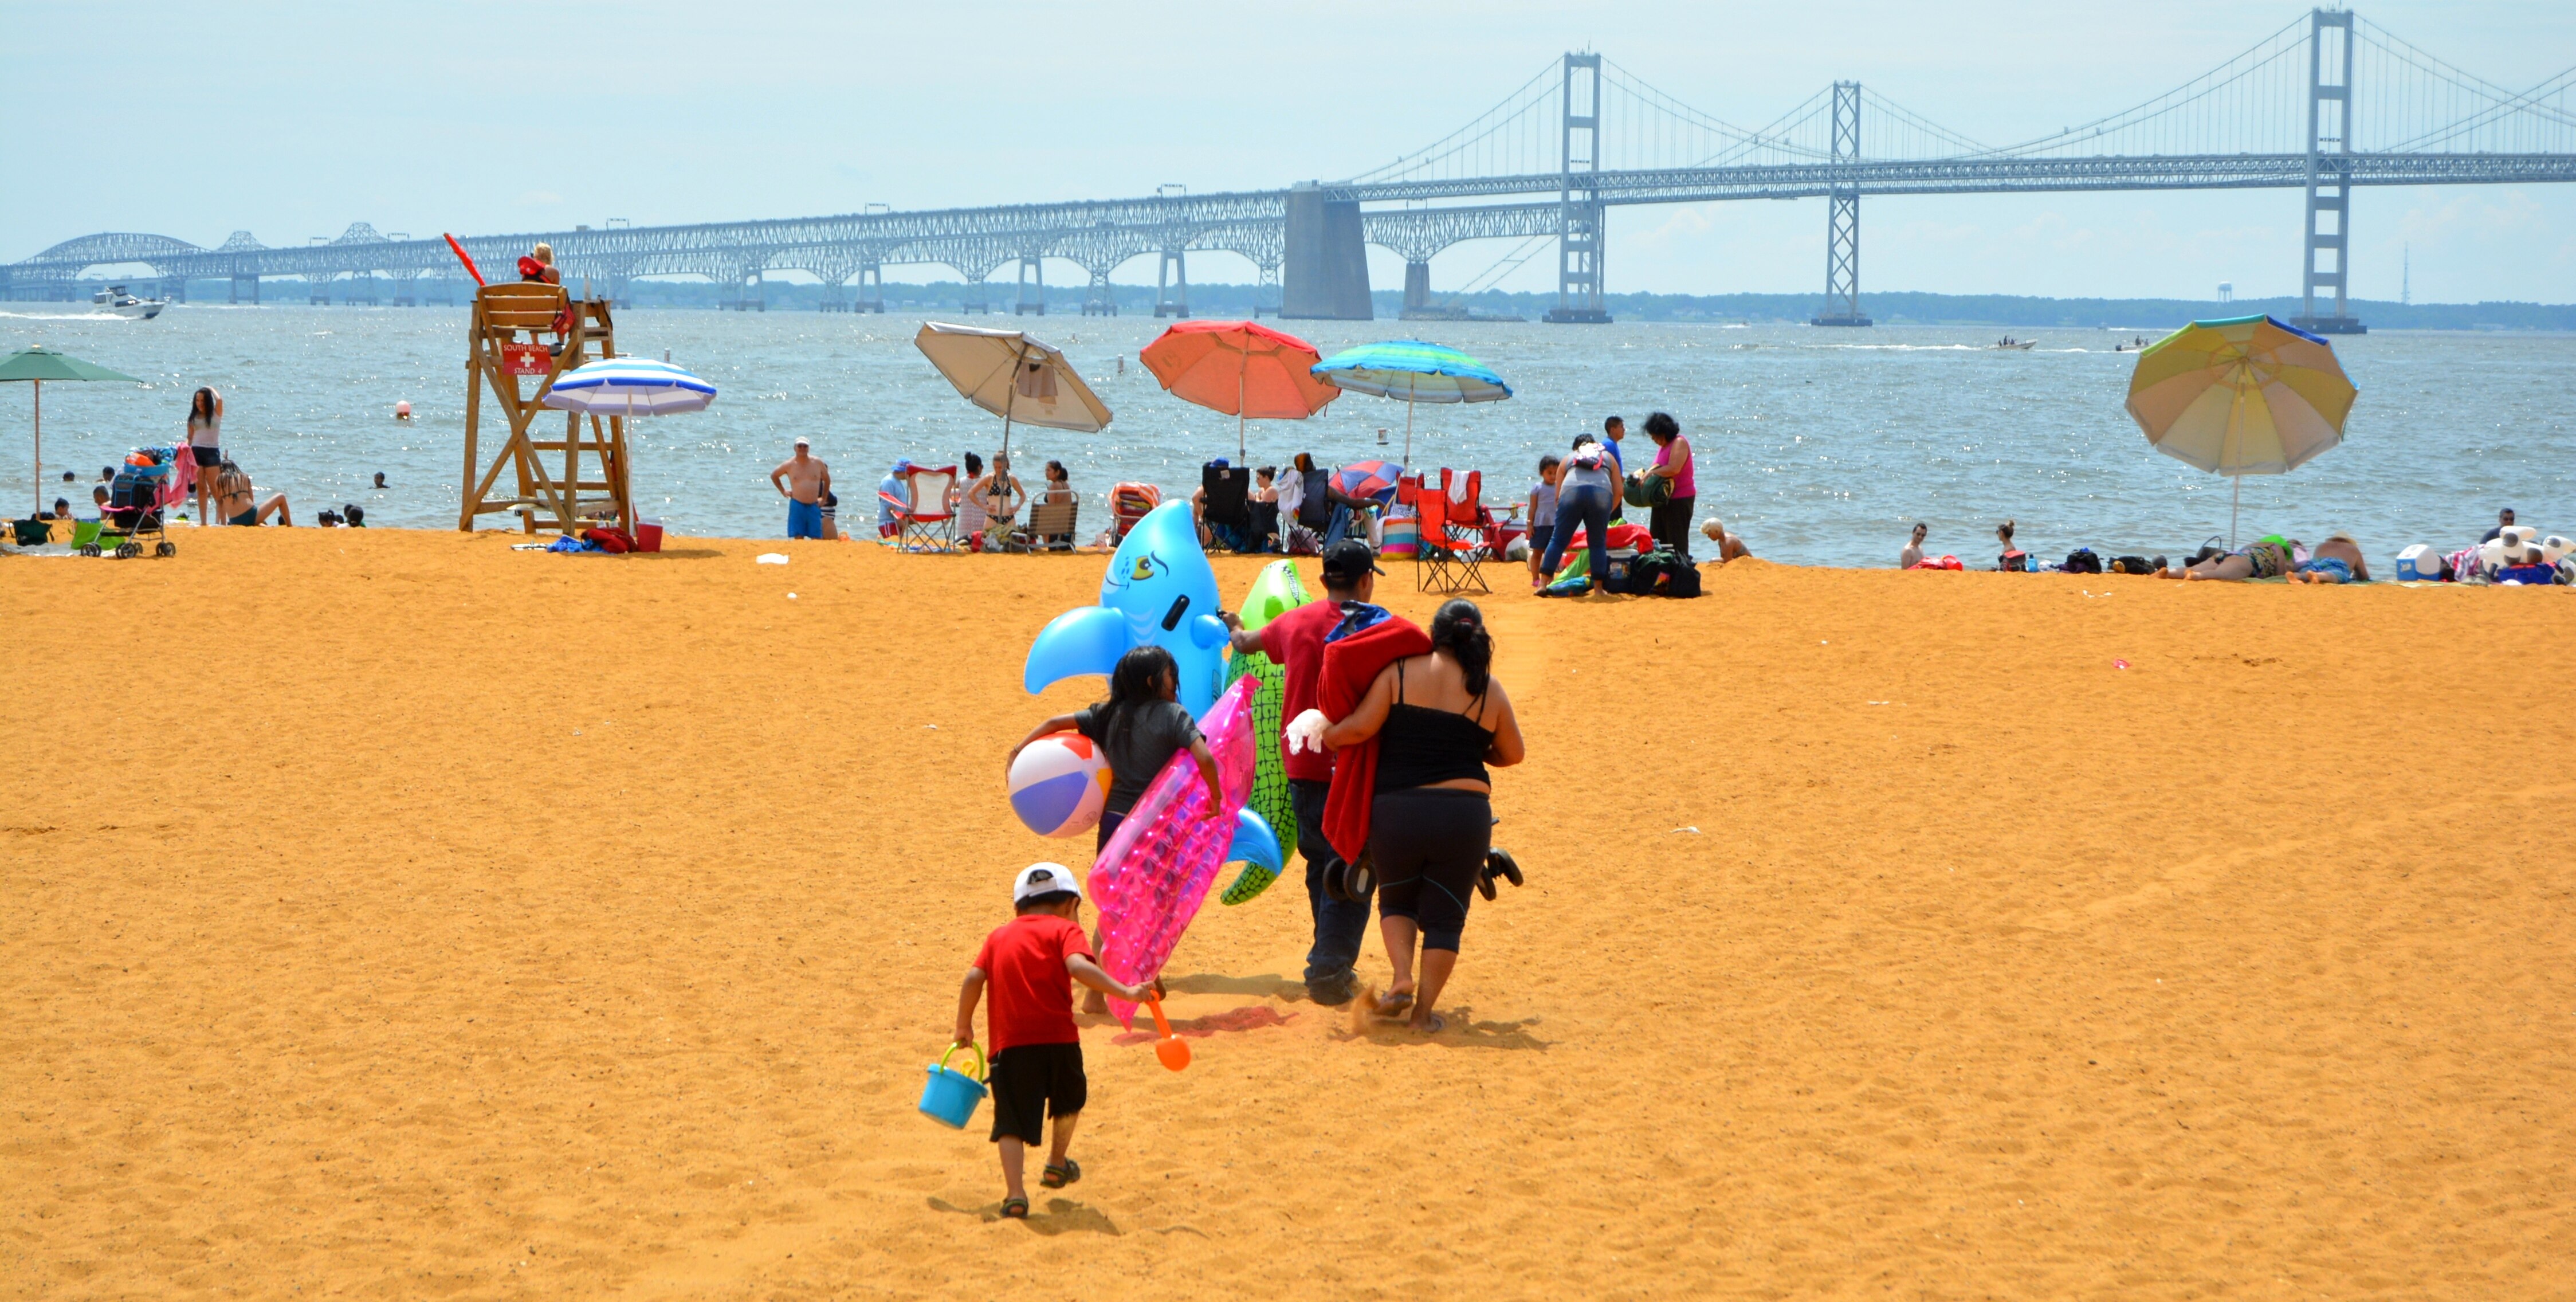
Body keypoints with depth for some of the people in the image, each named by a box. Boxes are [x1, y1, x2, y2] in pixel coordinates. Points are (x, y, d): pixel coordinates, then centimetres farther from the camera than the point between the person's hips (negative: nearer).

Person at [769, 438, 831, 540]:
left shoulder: (818, 463, 4)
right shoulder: (789, 465, 1)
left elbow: (827, 480, 19)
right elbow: (774, 475, 18)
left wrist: (824, 498, 14)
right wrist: (783, 491, 10)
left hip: (814, 506, 1)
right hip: (797, 505, -1)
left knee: (817, 538, -1)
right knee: (798, 537, -5)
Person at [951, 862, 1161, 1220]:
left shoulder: (999, 936, 16)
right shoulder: (1064, 930, 4)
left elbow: (973, 979, 5)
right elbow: (1079, 967, -16)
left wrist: (964, 1026, 17)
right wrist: (1125, 991, -19)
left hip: (1009, 1043, 1)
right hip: (1058, 1039, -1)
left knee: (1012, 1121, 1)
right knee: (1070, 1097, 28)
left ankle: (1015, 1193, -16)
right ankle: (1057, 1162, 44)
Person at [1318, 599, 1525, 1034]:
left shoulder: (1400, 672, -1)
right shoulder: (1490, 690, 4)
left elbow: (1362, 726, -8)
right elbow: (1511, 754, 15)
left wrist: (1328, 735, 11)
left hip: (1397, 812, 0)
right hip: (1465, 814, 0)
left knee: (1396, 901, 21)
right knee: (1444, 916, 11)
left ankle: (1402, 978, -1)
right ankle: (1424, 1008, 5)